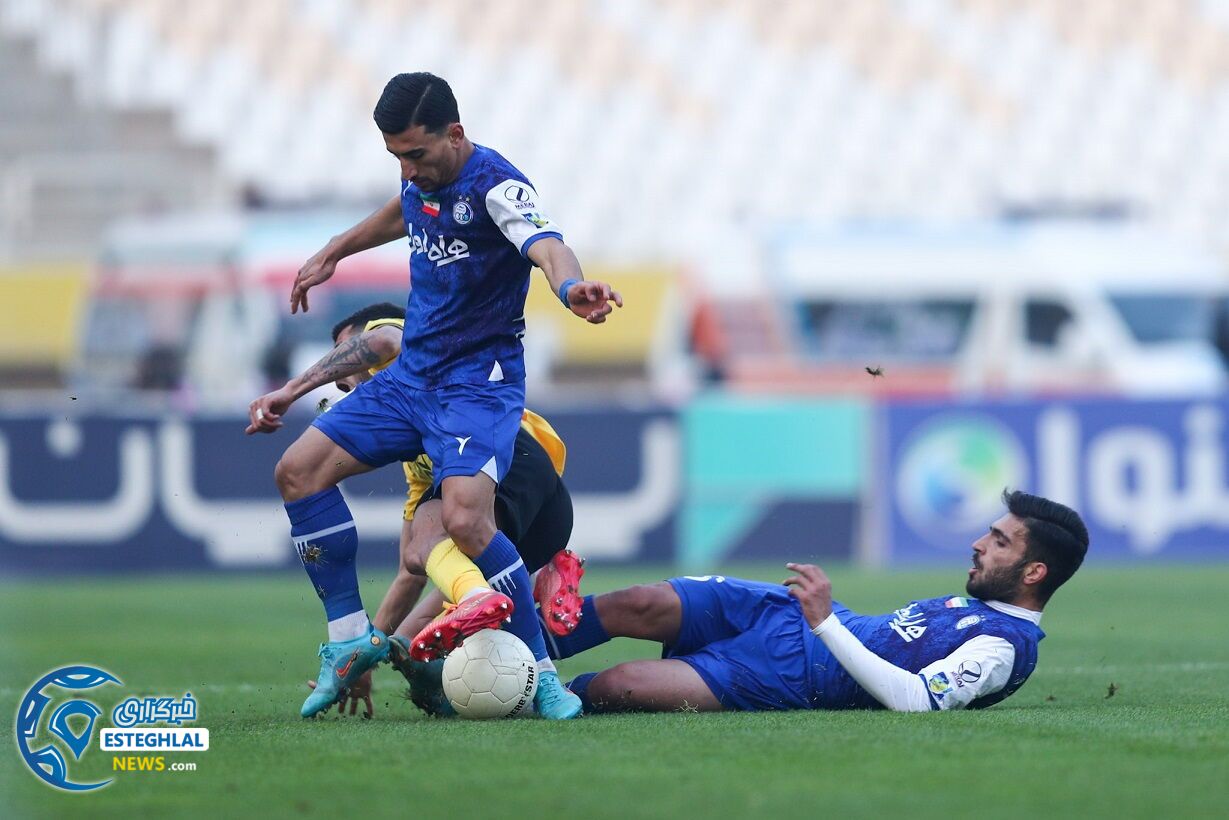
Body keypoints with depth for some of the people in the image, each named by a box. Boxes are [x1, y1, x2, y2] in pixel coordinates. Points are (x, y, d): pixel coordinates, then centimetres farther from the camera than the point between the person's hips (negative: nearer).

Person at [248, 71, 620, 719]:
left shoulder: (496, 186, -20)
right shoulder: (420, 179, 5)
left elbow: (547, 247, -40)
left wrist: (571, 287, -63)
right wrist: (332, 253, 41)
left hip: (480, 381, -8)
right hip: (411, 374, 8)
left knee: (465, 520, -28)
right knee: (298, 470, -2)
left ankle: (540, 672, -14)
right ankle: (351, 637, 7)